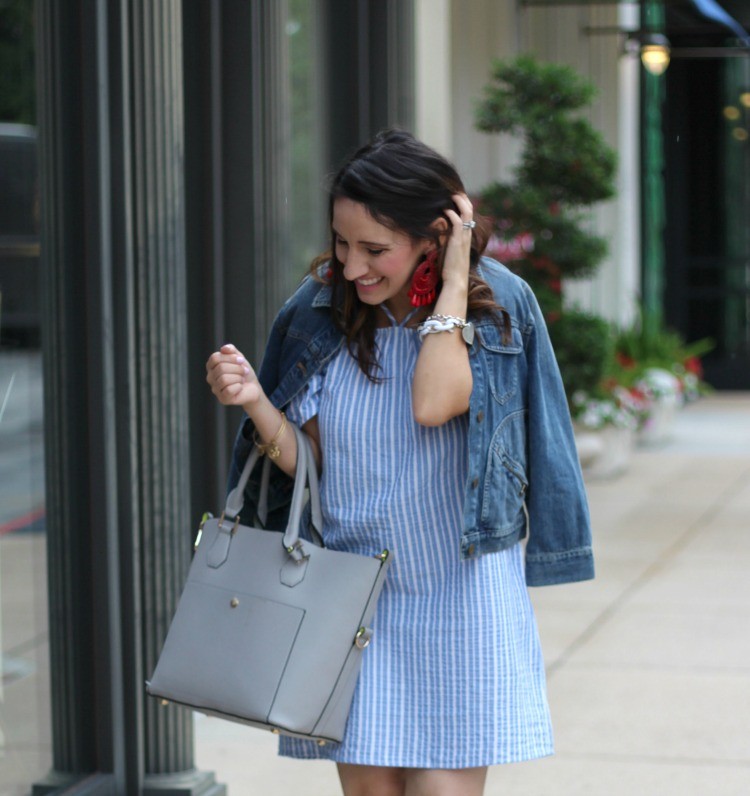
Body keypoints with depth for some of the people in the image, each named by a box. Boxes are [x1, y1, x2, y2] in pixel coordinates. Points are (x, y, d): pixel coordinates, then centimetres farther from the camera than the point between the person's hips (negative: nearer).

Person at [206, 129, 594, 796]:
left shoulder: (496, 305, -7)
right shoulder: (319, 312, 1)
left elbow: (433, 403, -26)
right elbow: (310, 462, 3)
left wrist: (454, 281, -18)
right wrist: (255, 402, -15)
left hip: (456, 596, -3)